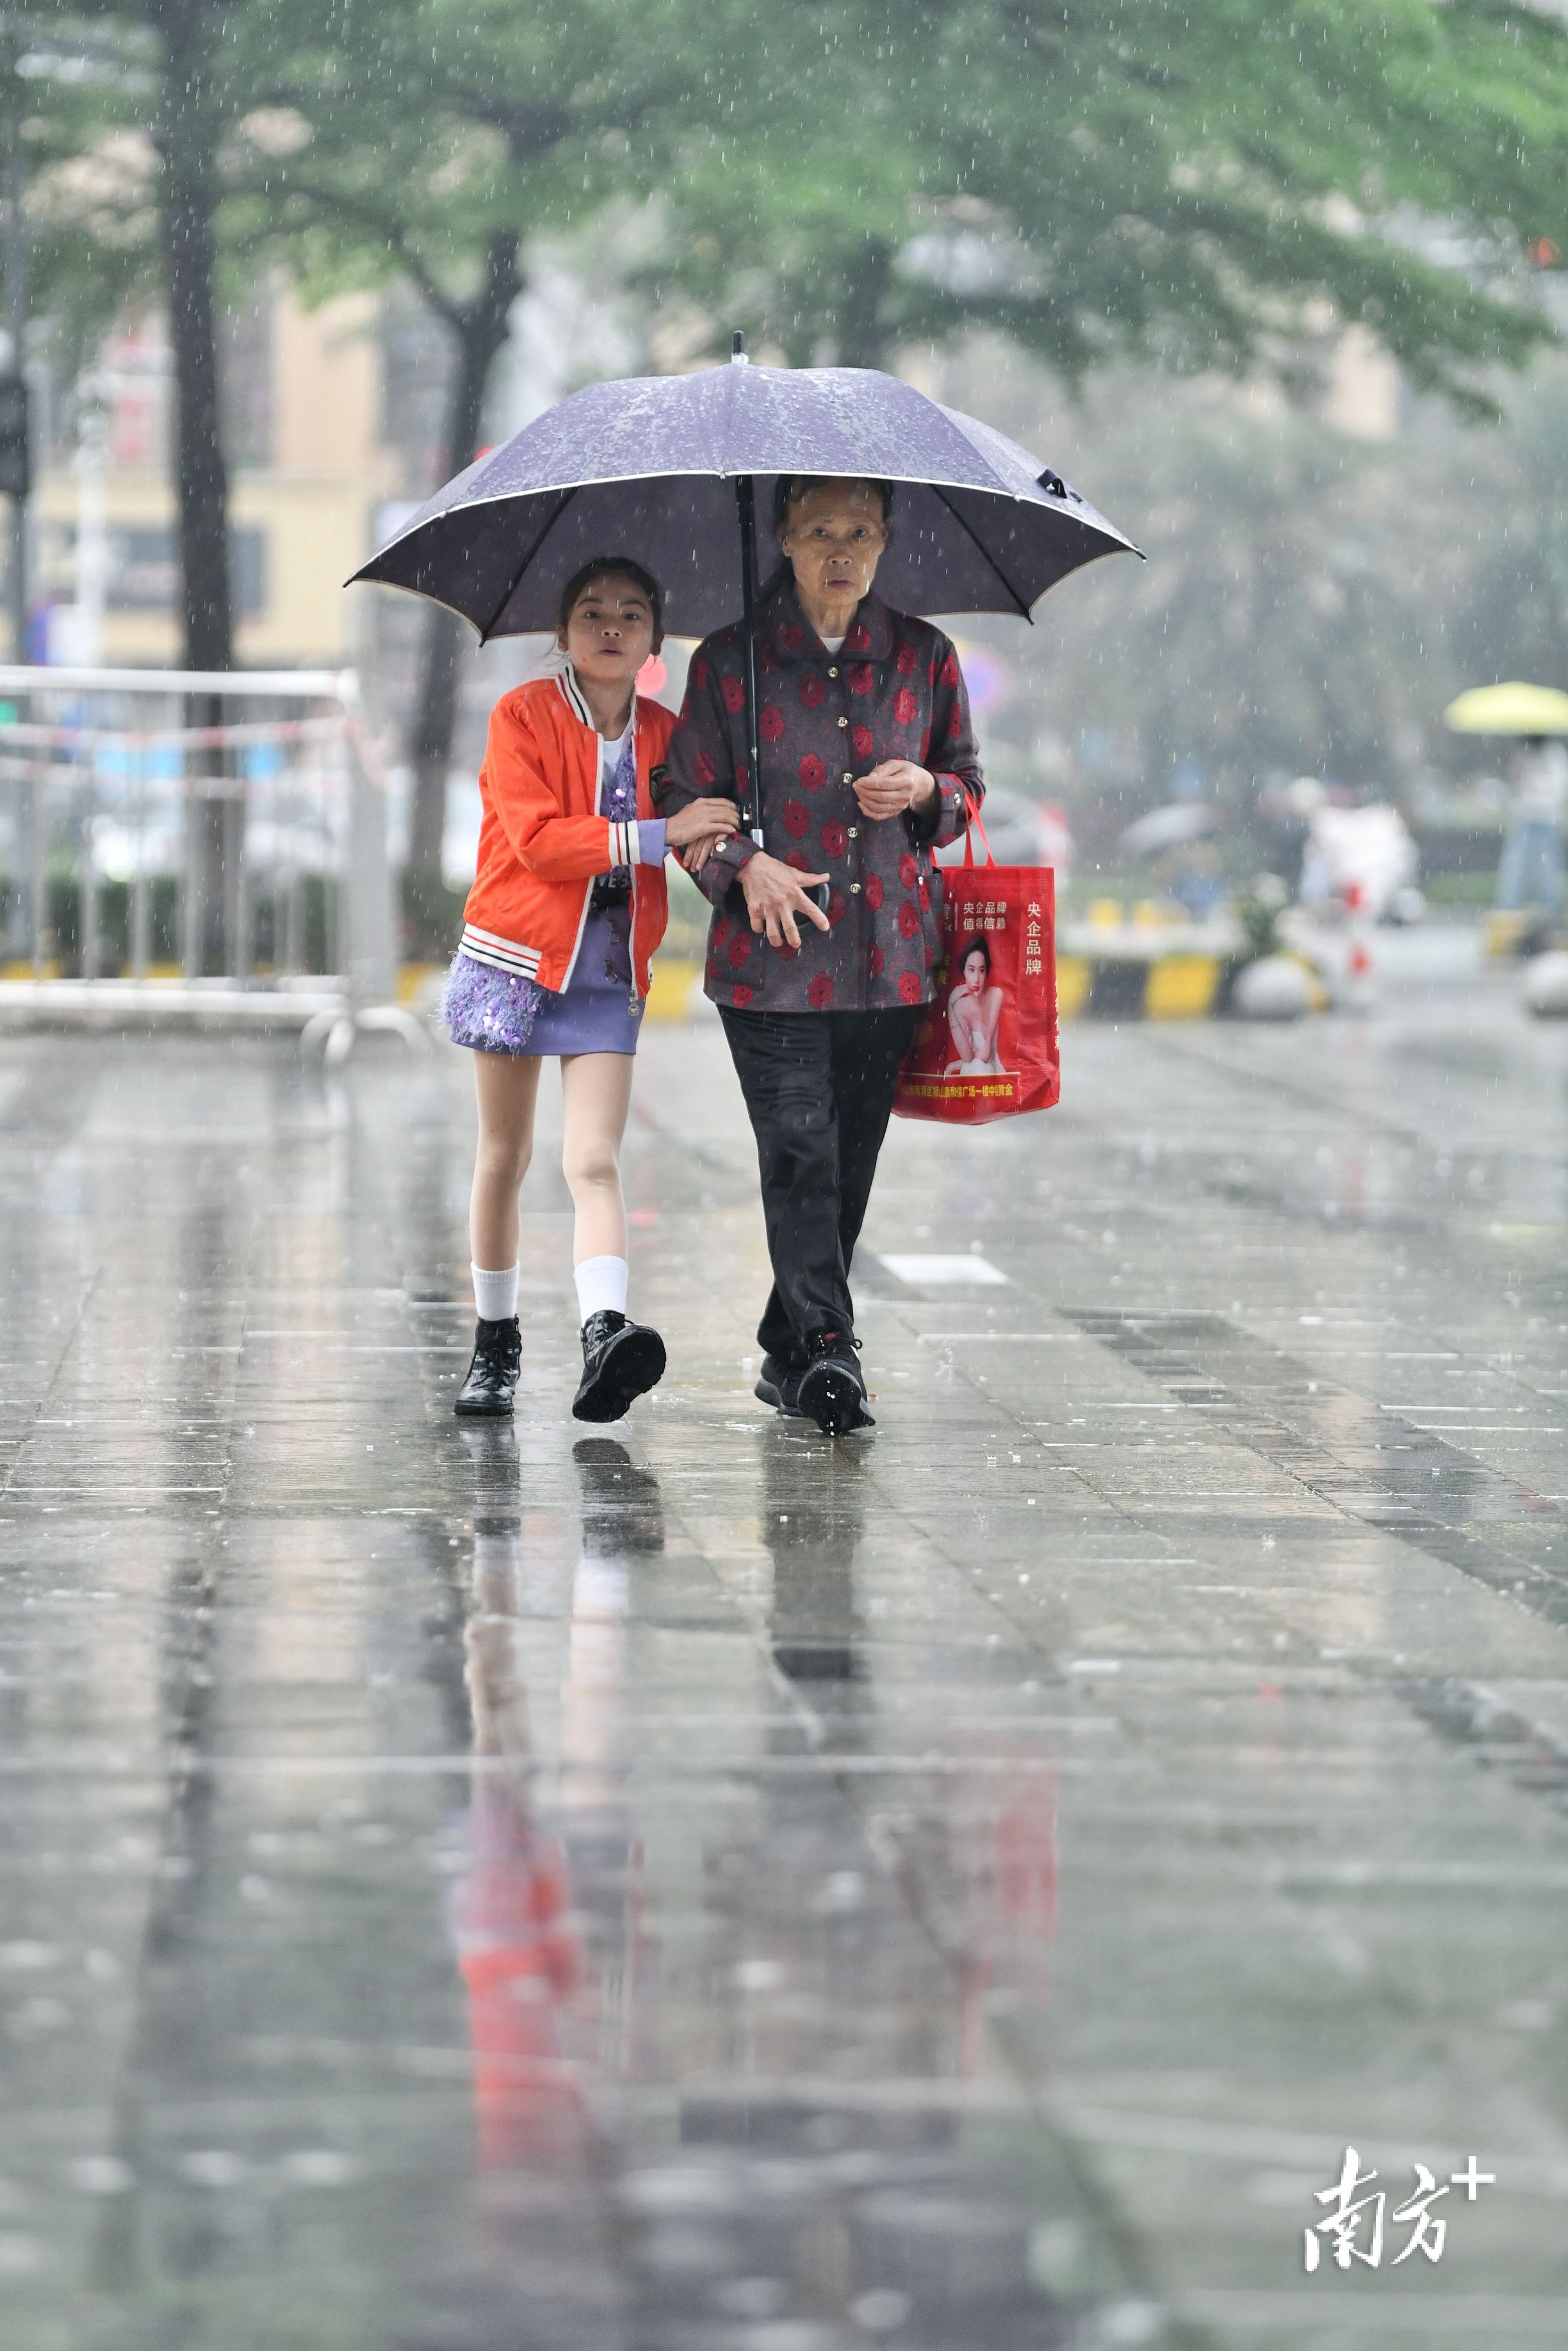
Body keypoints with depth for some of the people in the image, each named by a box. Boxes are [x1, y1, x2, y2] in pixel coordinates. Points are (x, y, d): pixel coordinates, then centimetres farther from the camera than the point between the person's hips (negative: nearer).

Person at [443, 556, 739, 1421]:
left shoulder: (663, 734, 8)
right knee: (504, 1158, 7)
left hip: (608, 975, 1)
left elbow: (700, 837, 18)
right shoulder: (523, 717, -4)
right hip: (517, 958, -1)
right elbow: (537, 839, -15)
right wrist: (660, 834, -19)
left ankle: (605, 1332, -30)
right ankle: (495, 1342, 20)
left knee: (594, 1161, -13)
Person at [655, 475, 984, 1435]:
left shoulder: (924, 657, 8)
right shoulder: (729, 663, 1)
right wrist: (746, 863, -13)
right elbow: (685, 797, 5)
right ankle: (826, 1349, -15)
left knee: (852, 1160, 6)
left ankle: (789, 1353, 19)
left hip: (891, 953, 3)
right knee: (800, 1152, -14)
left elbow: (969, 782, 17)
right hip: (772, 957, -3)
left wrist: (926, 791, -6)